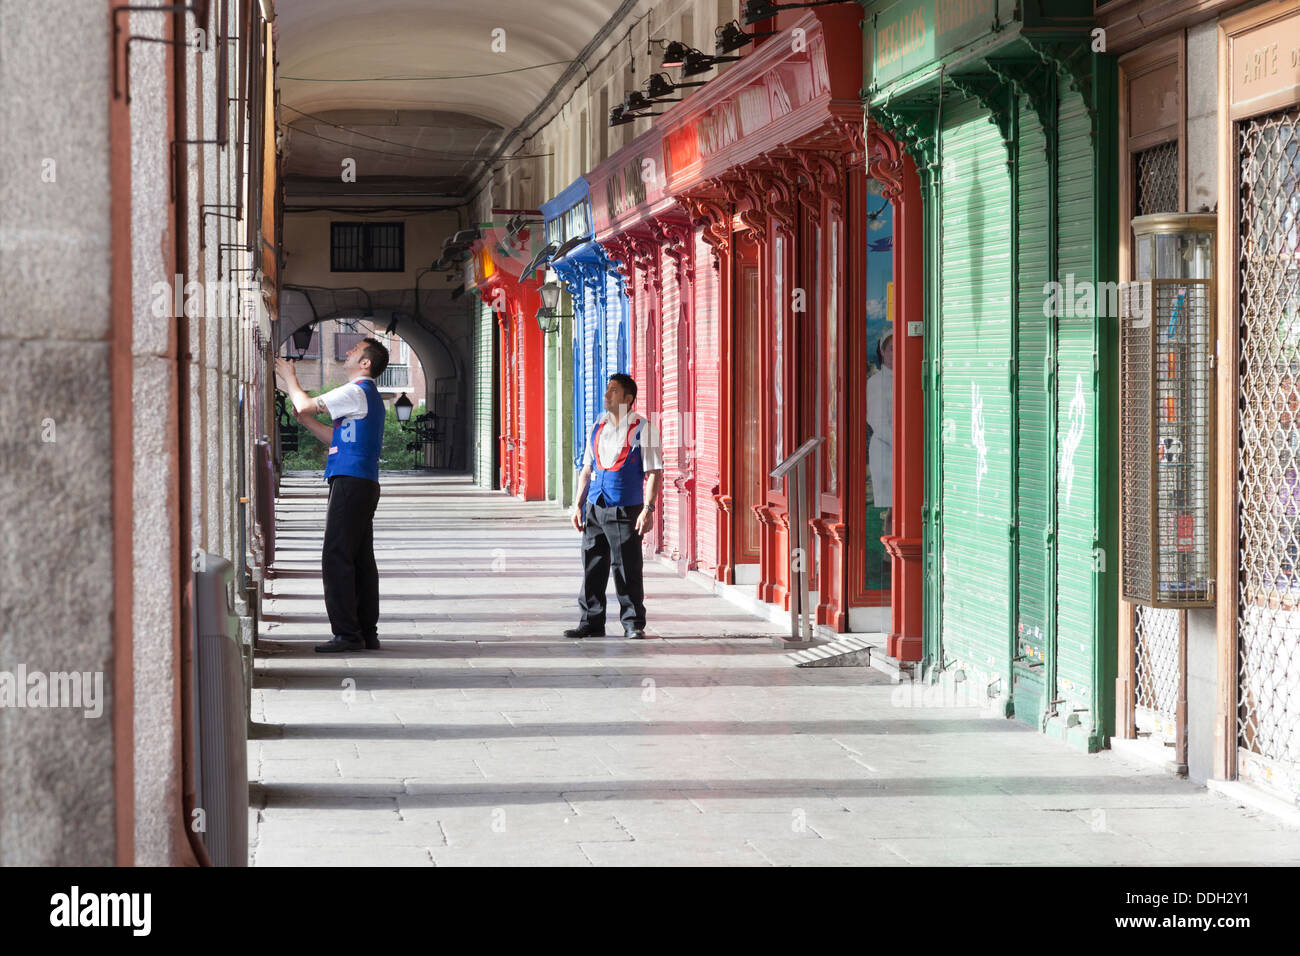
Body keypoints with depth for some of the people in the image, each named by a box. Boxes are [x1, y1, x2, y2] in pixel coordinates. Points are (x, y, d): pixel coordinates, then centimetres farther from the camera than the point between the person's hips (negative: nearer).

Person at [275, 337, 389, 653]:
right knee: (361, 559, 10)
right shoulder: (368, 395, 22)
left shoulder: (355, 392, -10)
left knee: (336, 558, -10)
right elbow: (336, 439, 27)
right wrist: (306, 419, 23)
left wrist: (289, 378, 7)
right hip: (363, 484, 10)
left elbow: (305, 404, -9)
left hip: (351, 482, -10)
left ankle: (347, 633, -12)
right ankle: (367, 633, 11)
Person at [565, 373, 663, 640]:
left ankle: (633, 624, 6)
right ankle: (591, 622, 15)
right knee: (592, 566, 7)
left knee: (627, 568, -3)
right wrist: (578, 504, 14)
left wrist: (648, 509, -15)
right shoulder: (596, 428, 14)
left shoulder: (642, 428, -4)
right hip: (595, 507, 6)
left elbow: (654, 472, -8)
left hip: (626, 508, -6)